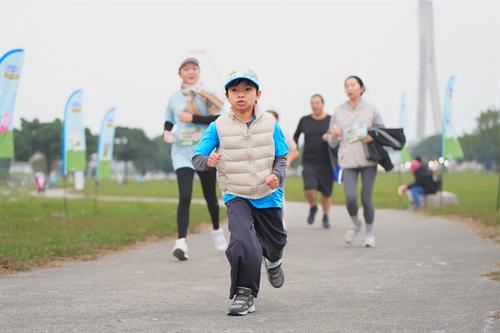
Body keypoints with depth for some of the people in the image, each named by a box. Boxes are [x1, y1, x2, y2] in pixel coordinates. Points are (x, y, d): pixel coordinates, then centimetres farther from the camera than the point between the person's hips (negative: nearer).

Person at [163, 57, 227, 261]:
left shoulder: (208, 96, 0)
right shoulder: (174, 98, 6)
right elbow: (169, 120, 19)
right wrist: (166, 133, 1)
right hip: (182, 154, 0)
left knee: (210, 197, 13)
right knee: (185, 197, -17)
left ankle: (216, 231, 39)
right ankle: (181, 242, -23)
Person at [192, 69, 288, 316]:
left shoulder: (269, 124, -5)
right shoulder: (218, 127, -10)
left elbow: (281, 157, 1)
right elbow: (197, 159, -11)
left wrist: (277, 176, -20)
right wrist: (208, 161, -35)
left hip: (268, 195, 3)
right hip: (236, 196, -2)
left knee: (274, 242, 21)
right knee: (242, 241, -26)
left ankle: (273, 260, 60)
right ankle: (244, 294, -11)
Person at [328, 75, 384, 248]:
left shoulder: (370, 109, 1)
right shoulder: (338, 111, 4)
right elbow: (333, 143, 9)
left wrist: (373, 138, -13)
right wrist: (334, 135, -14)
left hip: (368, 159, -1)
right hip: (348, 161, 1)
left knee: (366, 198, -3)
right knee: (350, 198, -13)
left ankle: (369, 233, 18)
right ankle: (355, 224, 18)